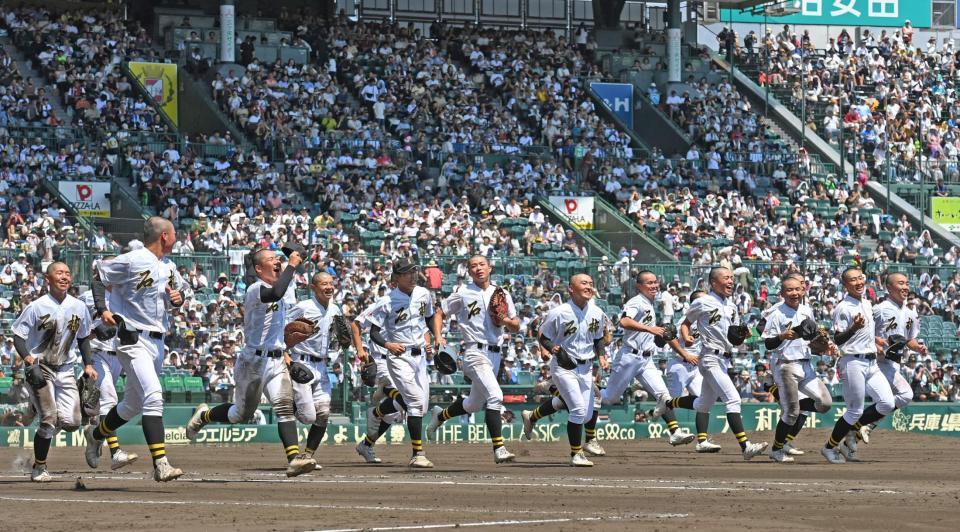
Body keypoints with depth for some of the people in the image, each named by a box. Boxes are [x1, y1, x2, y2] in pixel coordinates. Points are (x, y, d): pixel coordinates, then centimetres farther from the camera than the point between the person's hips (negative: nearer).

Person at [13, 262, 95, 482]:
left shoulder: (78, 307, 3)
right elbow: (18, 337, -7)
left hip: (65, 369, 5)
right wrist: (28, 359, -23)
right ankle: (39, 469, 4)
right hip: (39, 368, -4)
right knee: (49, 419, -12)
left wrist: (88, 364, 8)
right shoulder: (37, 307, -11)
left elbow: (83, 337, 17)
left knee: (71, 422, -7)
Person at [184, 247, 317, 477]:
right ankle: (204, 415, 38)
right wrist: (292, 266, -28)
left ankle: (294, 458, -28)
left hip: (276, 362, 6)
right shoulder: (255, 290, -14)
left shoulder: (274, 292, 15)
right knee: (241, 414, 9)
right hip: (254, 361, -6)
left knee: (284, 406, -16)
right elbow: (275, 294, -37)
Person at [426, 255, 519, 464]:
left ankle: (440, 415, 46)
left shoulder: (502, 295, 13)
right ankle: (499, 449, -26)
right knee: (495, 396, -24)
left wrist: (506, 321, -6)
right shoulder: (462, 294, 2)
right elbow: (440, 313, 9)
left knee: (475, 403, 18)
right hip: (475, 352, -6)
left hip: (495, 354, 6)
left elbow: (516, 327, 16)